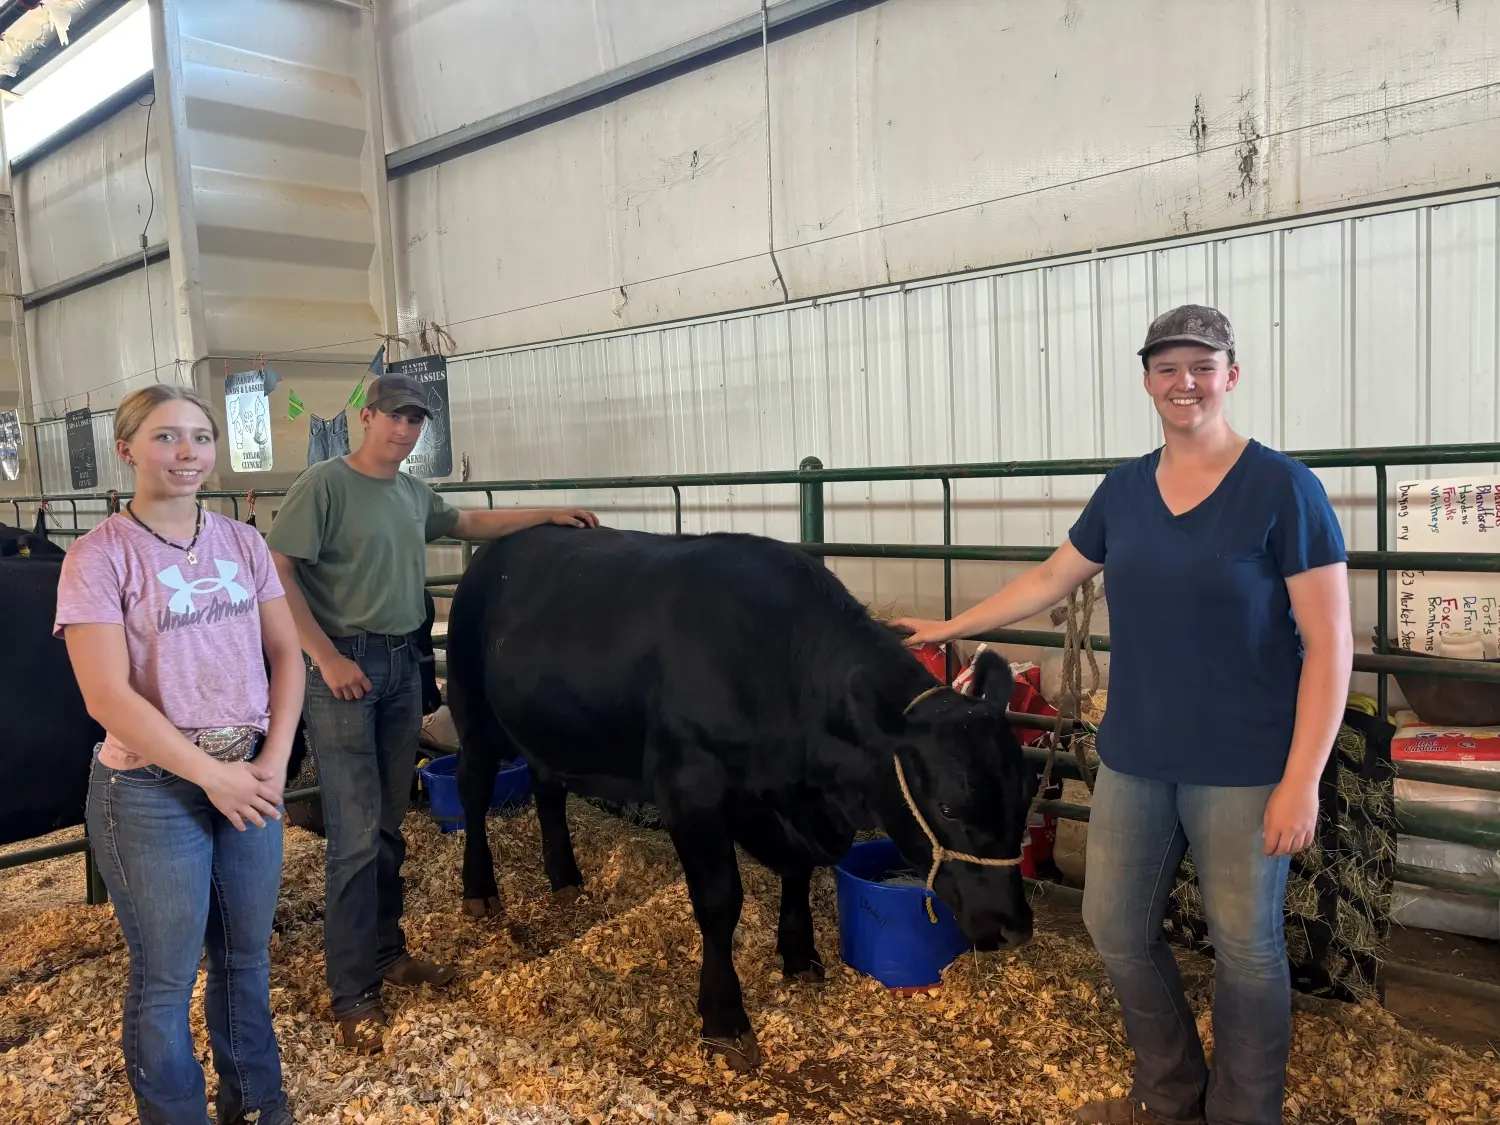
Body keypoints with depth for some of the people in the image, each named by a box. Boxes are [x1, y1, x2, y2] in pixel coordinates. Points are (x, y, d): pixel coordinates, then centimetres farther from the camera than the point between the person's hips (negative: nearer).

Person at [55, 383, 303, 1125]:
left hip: (251, 776, 4)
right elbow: (108, 697, -15)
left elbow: (286, 653, 5)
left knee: (246, 954, 17)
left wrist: (273, 760, -6)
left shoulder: (242, 544, 3)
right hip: (152, 791, -4)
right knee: (165, 978, 9)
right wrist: (210, 775, -15)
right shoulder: (99, 557, -10)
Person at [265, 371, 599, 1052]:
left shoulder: (414, 495, 12)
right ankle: (352, 994, 7)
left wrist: (549, 515, 24)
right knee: (357, 834, -5)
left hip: (401, 664, 7)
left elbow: (470, 523, 29)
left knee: (389, 823, 15)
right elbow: (277, 571, -14)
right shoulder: (325, 485, -9)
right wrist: (326, 657, -17)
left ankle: (385, 953, 30)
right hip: (344, 666, -7)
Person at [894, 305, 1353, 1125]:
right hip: (1133, 759, 5)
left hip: (1243, 769, -5)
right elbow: (1051, 578, 16)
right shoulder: (1124, 488, 4)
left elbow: (1328, 642, -12)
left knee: (1245, 947, 8)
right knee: (1117, 928, 14)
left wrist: (1300, 781, -16)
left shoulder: (1283, 488, -11)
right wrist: (949, 628, 19)